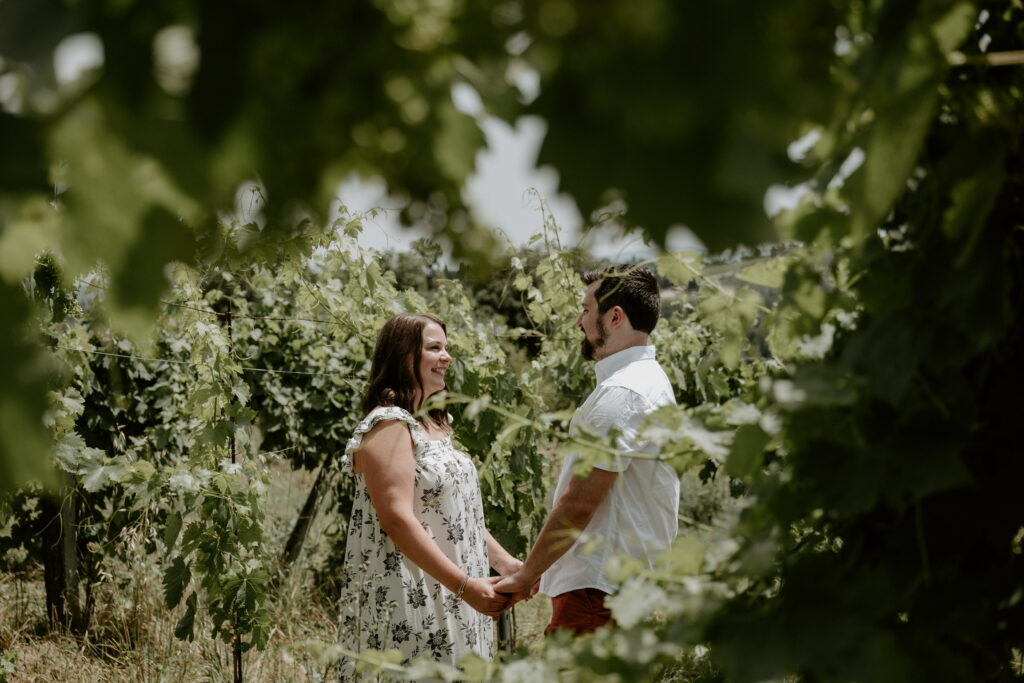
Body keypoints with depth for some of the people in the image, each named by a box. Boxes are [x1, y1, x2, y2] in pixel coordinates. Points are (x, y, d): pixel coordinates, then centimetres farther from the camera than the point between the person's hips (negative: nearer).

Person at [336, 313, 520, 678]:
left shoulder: (434, 425, 17)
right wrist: (465, 586, -25)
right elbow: (398, 519, -22)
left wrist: (504, 562, 11)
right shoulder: (388, 426, -13)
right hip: (407, 601, -9)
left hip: (445, 603, 9)